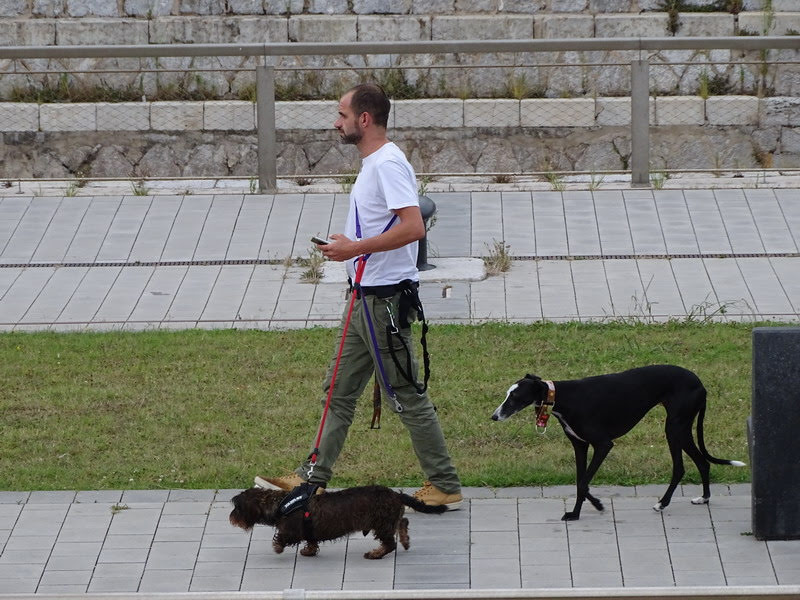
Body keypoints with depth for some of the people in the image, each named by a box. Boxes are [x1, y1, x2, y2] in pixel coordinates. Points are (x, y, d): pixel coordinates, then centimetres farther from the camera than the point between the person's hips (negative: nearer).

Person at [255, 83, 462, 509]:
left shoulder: (388, 164, -18)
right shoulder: (373, 163, 14)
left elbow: (413, 227, -29)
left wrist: (356, 248, -24)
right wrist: (349, 247, 13)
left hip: (386, 298, -11)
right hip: (367, 298, 11)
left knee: (405, 395, -3)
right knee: (340, 390, 15)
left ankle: (445, 486, 5)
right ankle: (312, 478, 22)